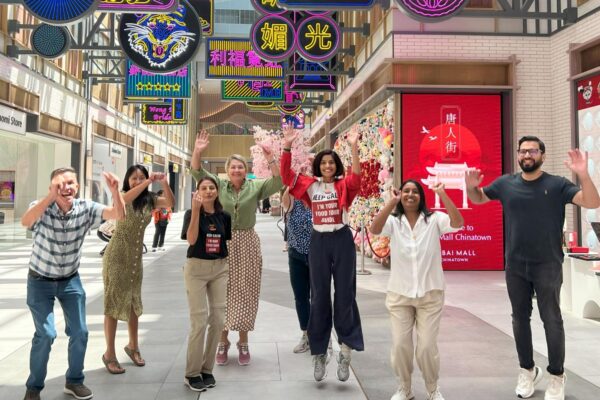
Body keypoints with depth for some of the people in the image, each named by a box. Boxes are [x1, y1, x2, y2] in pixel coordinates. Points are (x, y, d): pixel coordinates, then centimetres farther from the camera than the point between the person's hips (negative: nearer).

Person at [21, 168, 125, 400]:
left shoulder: (85, 208, -15)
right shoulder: (42, 208, -21)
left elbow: (119, 215, -26)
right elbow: (25, 222, -44)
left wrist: (115, 191, -45)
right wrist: (51, 196, -58)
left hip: (70, 280, 3)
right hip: (41, 281, -3)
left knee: (80, 332, 5)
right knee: (46, 334, -10)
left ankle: (74, 381, 26)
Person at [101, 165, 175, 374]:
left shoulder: (150, 199, 3)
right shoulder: (121, 197, -7)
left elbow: (170, 203, -12)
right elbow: (126, 198, -32)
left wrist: (164, 183, -26)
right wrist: (148, 182, -37)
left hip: (136, 257, 5)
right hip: (117, 256, -5)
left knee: (134, 302, 15)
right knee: (114, 301, -1)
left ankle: (133, 346, 31)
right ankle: (109, 353, 9)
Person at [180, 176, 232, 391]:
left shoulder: (224, 216, 5)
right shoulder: (191, 213, -5)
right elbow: (191, 239, -21)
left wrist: (226, 264, 9)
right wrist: (196, 210, -26)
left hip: (220, 268, 4)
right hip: (196, 268, -4)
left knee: (218, 320, 5)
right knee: (199, 321, -6)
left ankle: (207, 369, 20)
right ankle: (192, 373, 8)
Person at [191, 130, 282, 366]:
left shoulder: (255, 187, 2)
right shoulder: (219, 185, 3)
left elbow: (278, 182, -10)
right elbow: (197, 173, -5)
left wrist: (270, 159, -22)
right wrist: (198, 151, -21)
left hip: (247, 245, 0)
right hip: (222, 244, 0)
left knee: (244, 293, 6)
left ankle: (243, 342, 21)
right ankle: (223, 341, 22)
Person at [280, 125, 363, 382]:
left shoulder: (344, 185, -1)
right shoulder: (310, 185, 5)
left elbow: (356, 177, -22)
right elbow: (286, 175, -4)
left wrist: (354, 147, -31)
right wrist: (287, 147, -16)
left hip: (342, 240, -2)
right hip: (319, 241, 2)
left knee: (345, 293, 2)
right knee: (319, 296, 8)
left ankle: (346, 348, 13)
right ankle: (319, 353, 18)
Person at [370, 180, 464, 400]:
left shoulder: (434, 219, -3)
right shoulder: (393, 221, -1)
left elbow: (458, 222, -21)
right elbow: (374, 229, -22)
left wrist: (442, 194, -26)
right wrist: (392, 201, -28)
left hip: (430, 294, -1)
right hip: (399, 294, 1)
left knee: (427, 346, 4)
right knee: (400, 345, 8)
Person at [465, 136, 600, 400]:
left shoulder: (557, 185, -6)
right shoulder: (506, 183, 1)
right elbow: (478, 199, 14)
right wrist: (471, 187, -9)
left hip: (548, 265, -3)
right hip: (515, 265, 3)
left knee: (552, 320, 6)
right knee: (520, 319, 14)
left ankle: (557, 376, 23)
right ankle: (527, 370, 32)